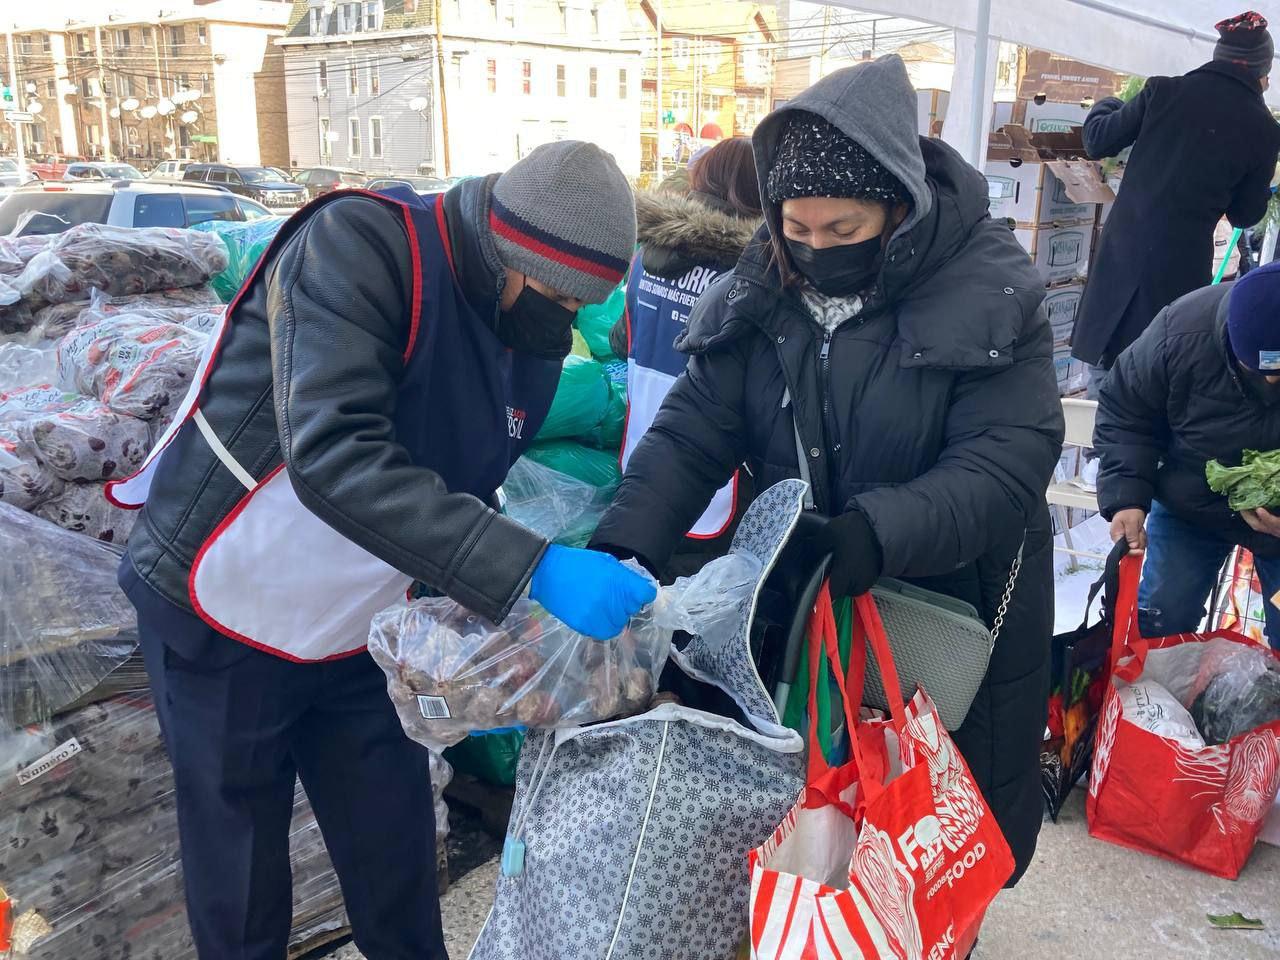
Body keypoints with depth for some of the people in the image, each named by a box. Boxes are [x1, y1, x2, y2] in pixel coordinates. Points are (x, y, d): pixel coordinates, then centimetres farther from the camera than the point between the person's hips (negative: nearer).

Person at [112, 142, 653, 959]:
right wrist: (528, 569, -41)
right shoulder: (358, 246, -24)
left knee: (398, 869, 14)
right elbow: (332, 456, -37)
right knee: (240, 888, 11)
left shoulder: (533, 338, -3)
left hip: (356, 639, 6)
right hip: (223, 620, -5)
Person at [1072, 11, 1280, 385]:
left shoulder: (1165, 90, -2)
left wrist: (1104, 106, 26)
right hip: (1183, 261, -1)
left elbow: (1098, 142, 5)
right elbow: (1245, 215, 7)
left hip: (1123, 248, 1)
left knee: (1106, 364, 13)